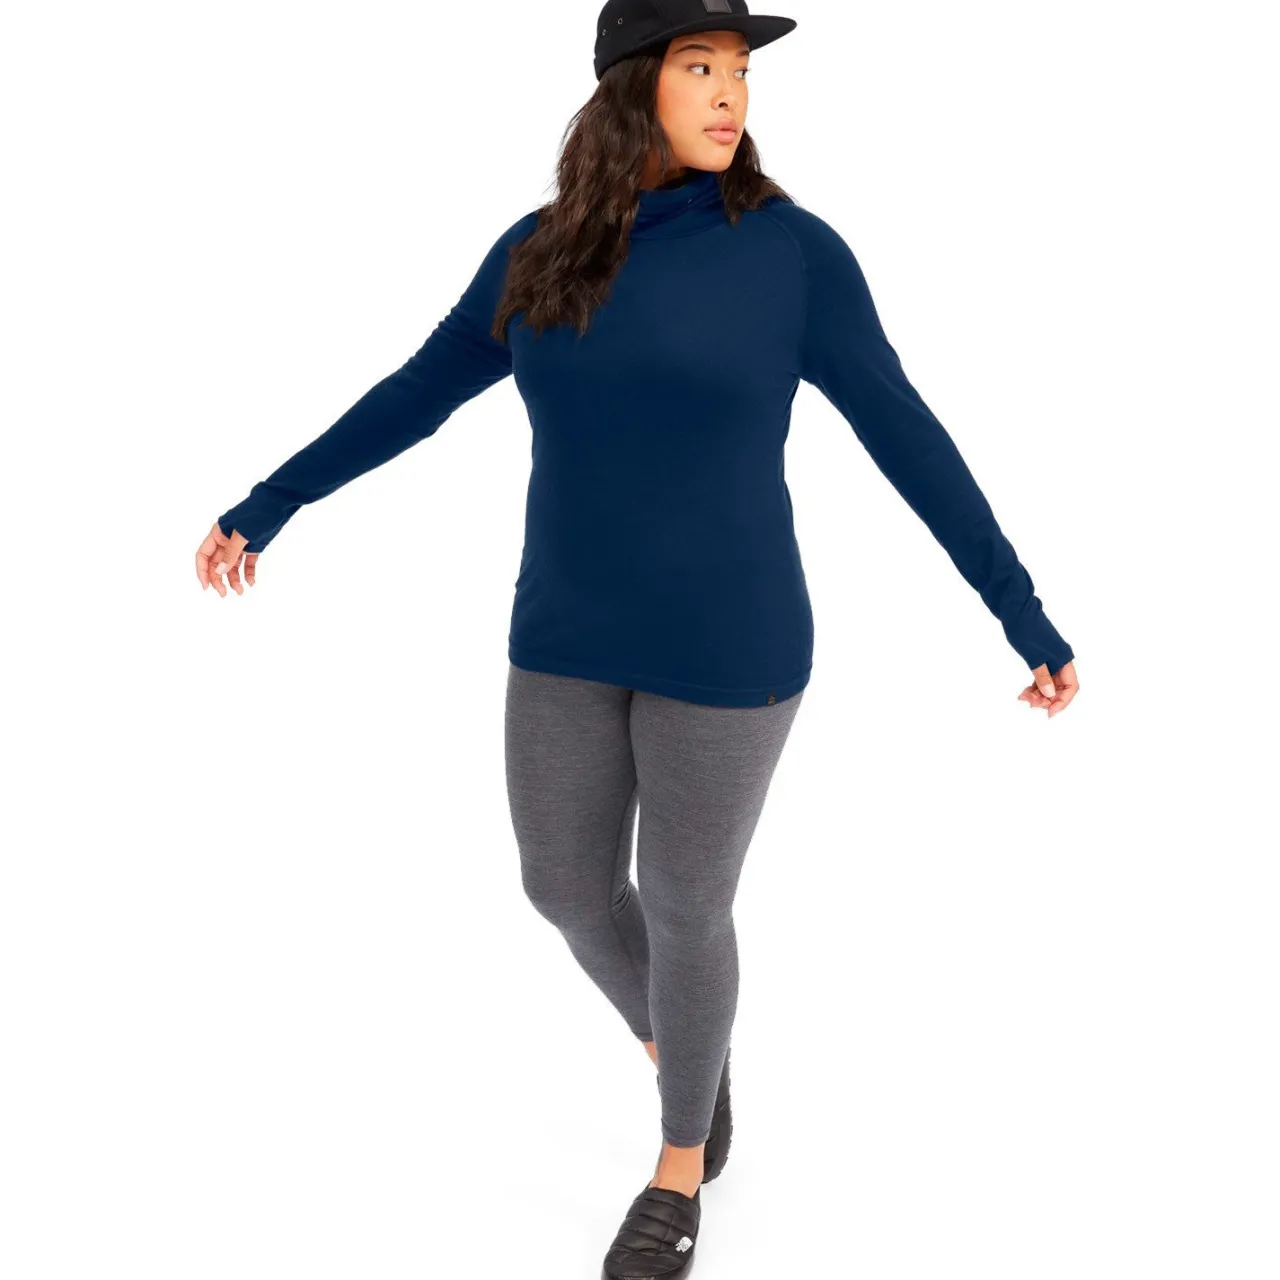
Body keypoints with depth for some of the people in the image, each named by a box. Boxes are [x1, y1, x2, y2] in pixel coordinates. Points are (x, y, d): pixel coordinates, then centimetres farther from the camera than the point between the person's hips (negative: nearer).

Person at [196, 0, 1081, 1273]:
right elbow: (416, 394, 11)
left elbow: (907, 438, -8)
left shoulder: (792, 250, -11)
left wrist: (1029, 620, -8)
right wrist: (264, 504, 15)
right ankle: (687, 1054, 46)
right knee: (566, 884, 14)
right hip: (572, 636, 4)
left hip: (723, 644, -4)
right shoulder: (541, 251, 0)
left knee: (682, 908, 8)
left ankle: (682, 1160, 36)